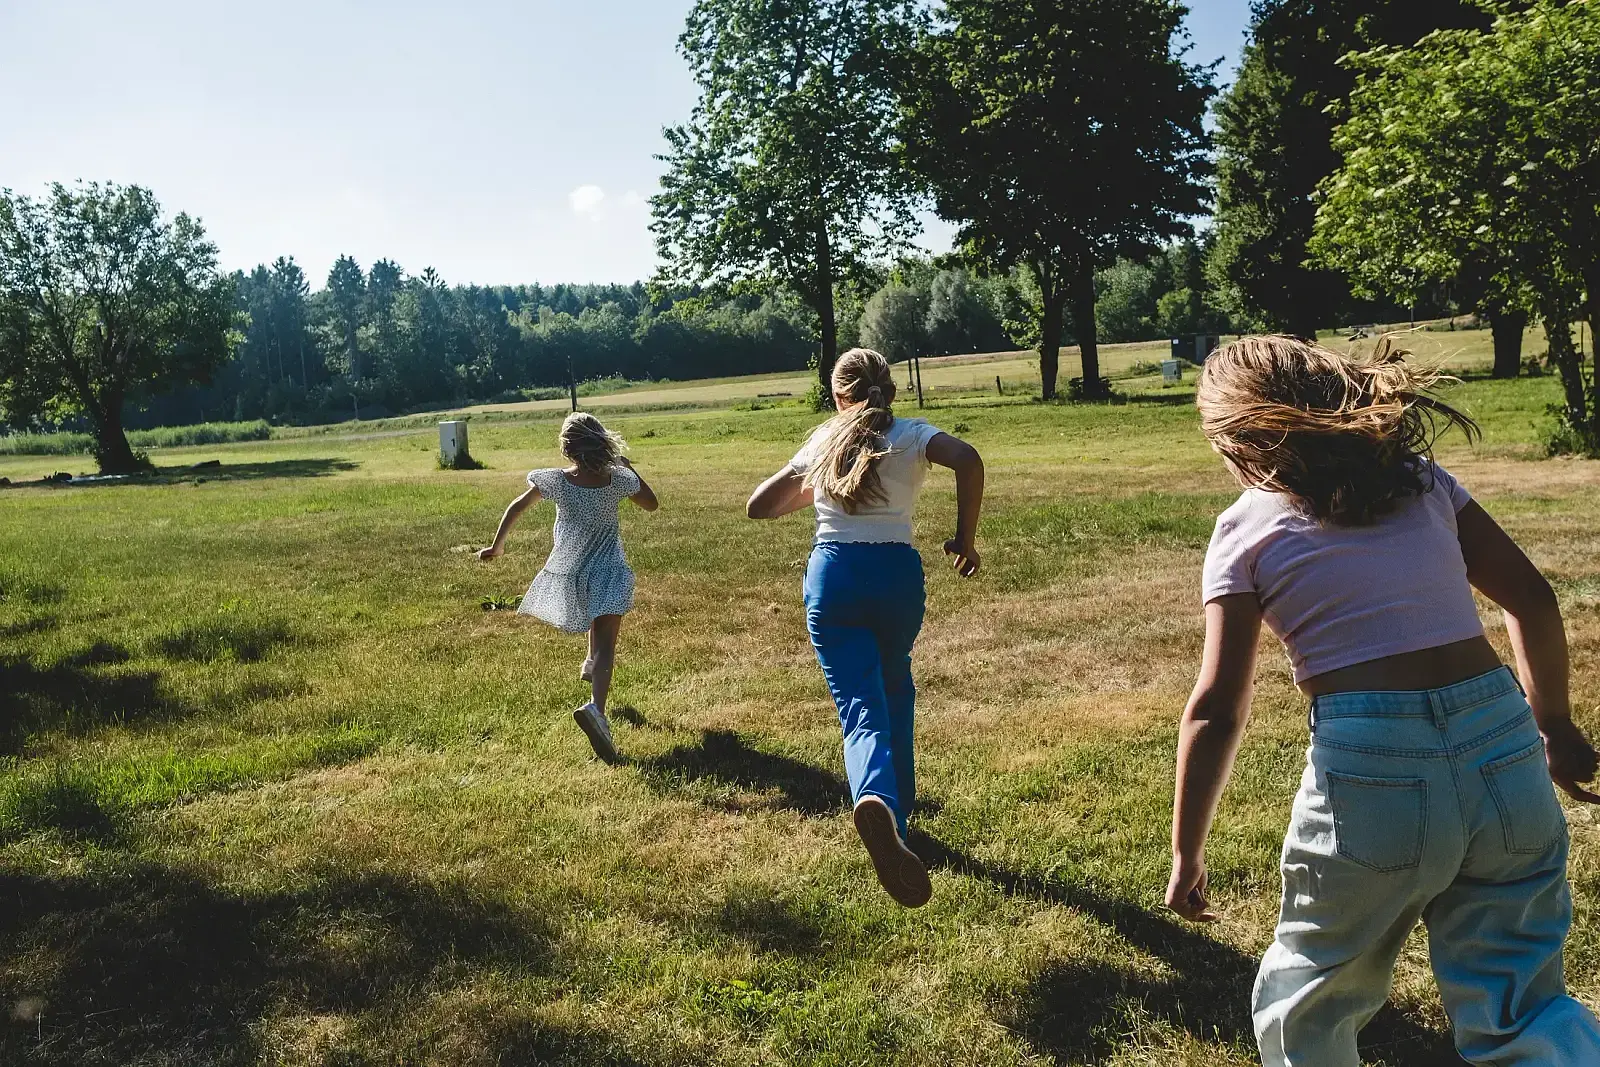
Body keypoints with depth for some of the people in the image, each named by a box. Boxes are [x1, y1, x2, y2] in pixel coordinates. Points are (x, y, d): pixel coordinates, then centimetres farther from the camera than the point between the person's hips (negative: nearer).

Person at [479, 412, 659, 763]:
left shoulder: (556, 481, -11)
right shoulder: (619, 480, -11)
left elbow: (517, 508, -2)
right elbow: (652, 504, 6)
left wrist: (497, 546, 11)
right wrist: (627, 467, 9)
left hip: (569, 572, 3)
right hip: (607, 571, -3)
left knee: (594, 613, 37)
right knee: (605, 644, -9)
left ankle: (592, 663, 58)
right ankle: (596, 708, -32)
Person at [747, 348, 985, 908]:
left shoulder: (822, 441, 15)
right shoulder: (911, 434, 8)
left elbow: (759, 506, 15)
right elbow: (968, 460, -13)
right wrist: (964, 539, -4)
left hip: (831, 574, 0)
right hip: (896, 572, 0)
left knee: (861, 708, -7)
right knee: (894, 686, 26)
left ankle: (876, 800, -38)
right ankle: (897, 808, 34)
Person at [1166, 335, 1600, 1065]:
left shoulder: (1249, 525, 1)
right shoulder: (1421, 477, 13)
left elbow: (1217, 709, -4)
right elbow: (1532, 600, 15)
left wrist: (1186, 853, 2)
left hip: (1371, 769, -4)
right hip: (1504, 755, 4)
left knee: (1307, 1004, 21)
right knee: (1519, 1006, 17)